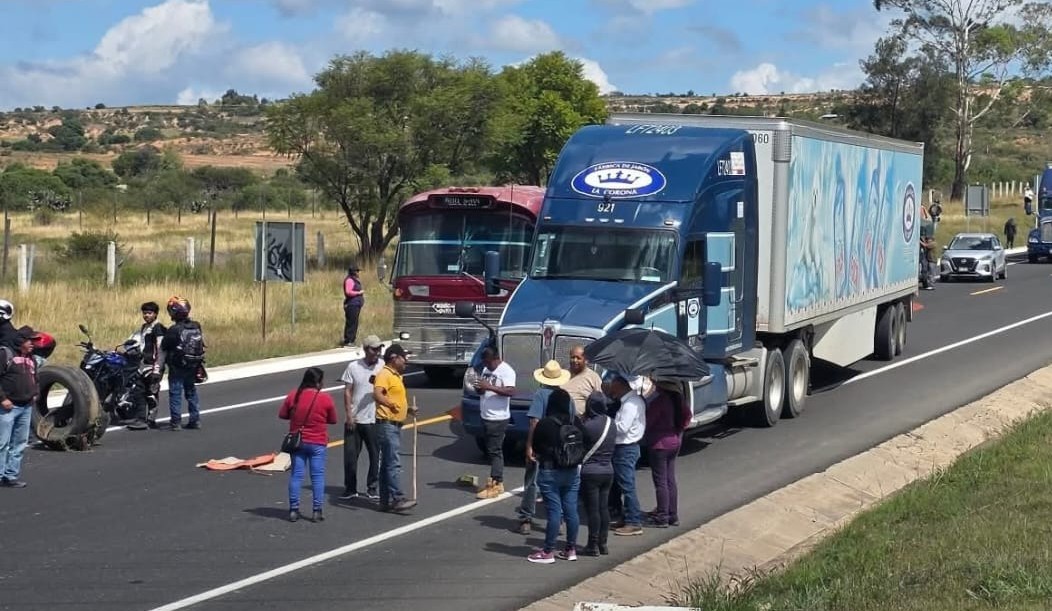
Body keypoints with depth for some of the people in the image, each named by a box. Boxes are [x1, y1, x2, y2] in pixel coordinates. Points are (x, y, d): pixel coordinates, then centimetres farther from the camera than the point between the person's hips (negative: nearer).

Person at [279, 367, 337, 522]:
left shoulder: (293, 396, -4)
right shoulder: (325, 398, -11)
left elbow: (282, 415, 4)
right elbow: (333, 420, -1)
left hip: (297, 441, 3)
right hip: (317, 443, -3)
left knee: (296, 475, 8)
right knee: (317, 475, 4)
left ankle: (294, 510, 7)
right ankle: (317, 511, 4)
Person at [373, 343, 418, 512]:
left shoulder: (396, 376, 20)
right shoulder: (385, 374, -11)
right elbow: (377, 394, -30)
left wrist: (408, 409, 18)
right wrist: (391, 405, -46)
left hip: (396, 425, 10)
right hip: (387, 424, -10)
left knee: (387, 464, 11)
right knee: (393, 464, -13)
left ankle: (386, 500, 14)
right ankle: (397, 498, -17)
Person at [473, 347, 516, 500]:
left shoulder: (506, 371, -14)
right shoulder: (486, 369, 13)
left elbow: (511, 391, -26)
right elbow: (482, 389, 23)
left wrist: (489, 386, -30)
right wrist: (479, 388, -2)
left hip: (498, 418, -9)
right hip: (487, 417, 9)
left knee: (494, 451, -8)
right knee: (493, 450, 14)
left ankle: (495, 485, -6)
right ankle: (497, 482, 21)